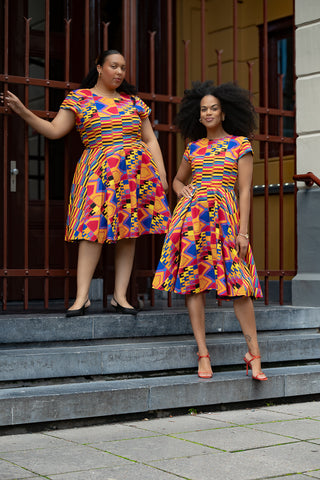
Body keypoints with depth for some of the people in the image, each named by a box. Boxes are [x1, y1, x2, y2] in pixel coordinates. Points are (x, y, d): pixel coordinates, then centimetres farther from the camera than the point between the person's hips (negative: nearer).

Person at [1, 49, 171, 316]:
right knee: (95, 227, -14)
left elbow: (150, 140, 16)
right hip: (99, 172, -3)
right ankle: (82, 296, -15)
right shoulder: (79, 98, 8)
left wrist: (162, 175, 7)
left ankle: (120, 295, 1)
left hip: (137, 172, 3)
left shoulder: (134, 102, 16)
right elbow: (54, 130, 1)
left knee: (129, 230, -2)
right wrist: (22, 111, -9)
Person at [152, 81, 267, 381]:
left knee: (237, 282, -9)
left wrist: (243, 232, -6)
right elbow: (177, 179, 30)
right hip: (192, 214, 3)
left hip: (224, 215, -3)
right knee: (193, 279, -4)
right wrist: (182, 190, 6)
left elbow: (245, 190, 1)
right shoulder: (194, 147, 15)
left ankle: (253, 353, 1)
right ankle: (203, 353, 0)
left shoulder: (240, 145, 5)